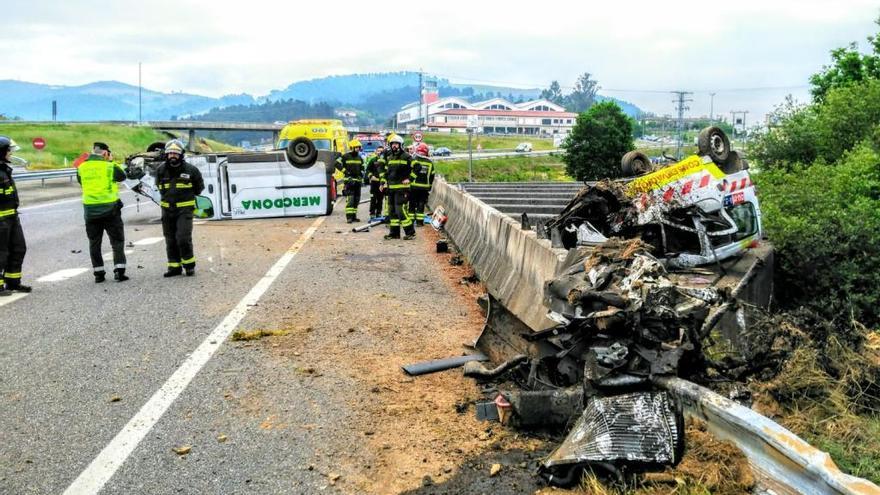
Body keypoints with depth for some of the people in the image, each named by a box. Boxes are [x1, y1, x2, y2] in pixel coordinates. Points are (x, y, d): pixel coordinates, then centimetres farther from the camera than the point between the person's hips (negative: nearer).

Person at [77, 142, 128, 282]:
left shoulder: (82, 168, 3)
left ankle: (98, 273, 12)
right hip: (110, 209, -3)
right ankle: (119, 271, -2)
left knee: (94, 243, 11)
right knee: (117, 241, 6)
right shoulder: (110, 167, -8)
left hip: (90, 210, 3)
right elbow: (122, 176, 7)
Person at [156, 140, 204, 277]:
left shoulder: (190, 170, -6)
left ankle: (189, 265, 2)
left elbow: (199, 186, 12)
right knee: (170, 240, 7)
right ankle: (174, 266, 15)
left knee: (183, 238, -13)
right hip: (167, 209, 4)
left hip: (185, 209, -4)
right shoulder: (160, 170, 3)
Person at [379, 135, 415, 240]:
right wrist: (383, 183, 19)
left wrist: (409, 178, -14)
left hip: (401, 187, -8)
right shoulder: (389, 157, 17)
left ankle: (410, 232, -6)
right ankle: (394, 232, 17)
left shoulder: (406, 156, -6)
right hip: (391, 188, 8)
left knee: (400, 210, -13)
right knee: (392, 210, 10)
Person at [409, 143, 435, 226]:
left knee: (412, 204, 7)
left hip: (413, 186, -2)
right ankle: (419, 221, 4)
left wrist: (409, 180, 2)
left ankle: (411, 220, 7)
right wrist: (429, 187, 16)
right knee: (421, 204, 6)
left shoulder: (413, 160, -5)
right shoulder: (430, 163, 6)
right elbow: (432, 176, 10)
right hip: (425, 187, 2)